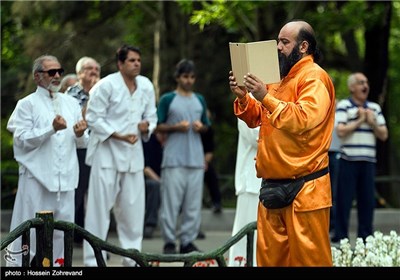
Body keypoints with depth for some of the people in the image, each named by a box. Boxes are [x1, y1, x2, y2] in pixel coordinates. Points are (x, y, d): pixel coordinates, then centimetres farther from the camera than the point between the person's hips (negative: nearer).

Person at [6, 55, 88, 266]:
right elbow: (22, 140, -10)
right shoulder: (27, 104, 1)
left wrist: (80, 134, -6)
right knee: (32, 231, -5)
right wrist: (52, 129, -19)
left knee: (62, 231, 7)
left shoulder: (71, 103, 15)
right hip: (37, 177, -5)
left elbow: (82, 143, 17)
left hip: (65, 177, 5)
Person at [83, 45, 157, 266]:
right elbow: (94, 118, -10)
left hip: (133, 153, 5)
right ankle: (93, 260, 1)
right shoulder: (106, 86, -10)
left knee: (133, 208, 8)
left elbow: (151, 116, 16)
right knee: (99, 208, -4)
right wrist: (119, 136, -17)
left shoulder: (146, 86, 7)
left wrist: (146, 127, -7)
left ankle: (132, 258, 19)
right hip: (107, 151, -5)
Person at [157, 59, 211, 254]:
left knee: (194, 202, 2)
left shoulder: (200, 100, 16)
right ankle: (169, 242, -1)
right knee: (171, 201, -6)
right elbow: (158, 126, 1)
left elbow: (206, 125, 23)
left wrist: (201, 127, 1)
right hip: (174, 158, -4)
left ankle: (187, 241, 8)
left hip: (196, 158, 4)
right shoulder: (167, 99, 2)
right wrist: (176, 127, -14)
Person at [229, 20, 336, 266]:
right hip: (273, 184, 8)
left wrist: (266, 98, -23)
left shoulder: (314, 77, -8)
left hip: (303, 188, -8)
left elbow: (304, 120, -22)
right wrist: (244, 98, 4)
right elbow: (257, 119, 22)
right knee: (271, 257, 8)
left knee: (308, 258, -5)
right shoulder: (281, 77, 19)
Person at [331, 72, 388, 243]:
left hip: (368, 160, 5)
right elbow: (340, 131, -12)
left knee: (367, 199, 5)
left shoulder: (374, 108, 15)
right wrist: (359, 121, -7)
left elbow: (384, 135, 13)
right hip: (349, 160, -5)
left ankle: (365, 235, 12)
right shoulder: (344, 106, 0)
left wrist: (373, 123, -3)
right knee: (344, 199, -4)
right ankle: (340, 236, 1)